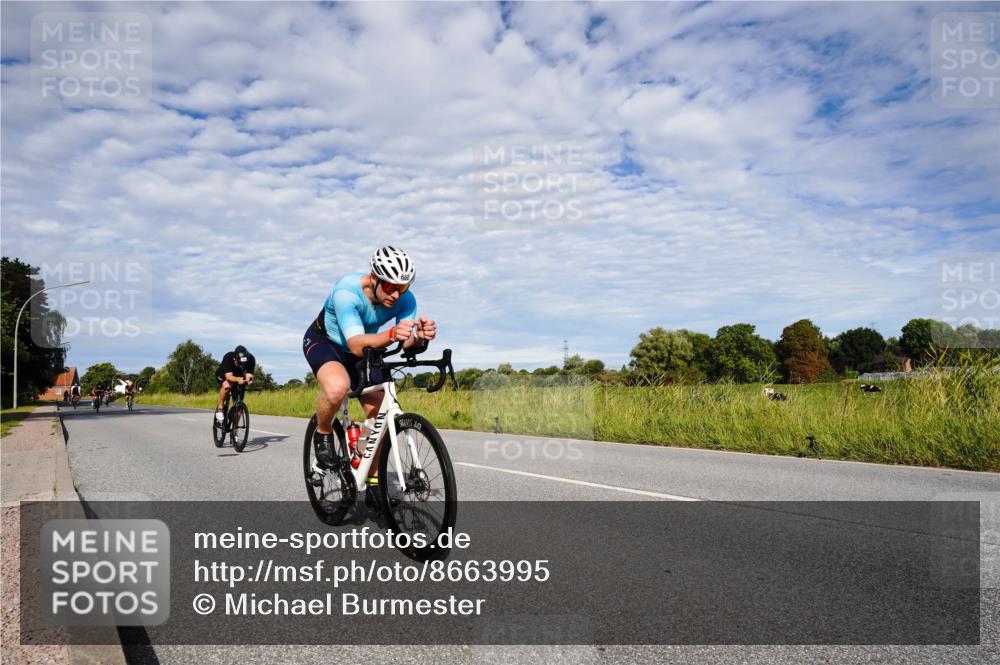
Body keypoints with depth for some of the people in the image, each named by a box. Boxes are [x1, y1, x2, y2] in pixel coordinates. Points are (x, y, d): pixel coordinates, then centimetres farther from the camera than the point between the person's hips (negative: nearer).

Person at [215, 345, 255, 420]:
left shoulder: (251, 359, -30)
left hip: (239, 376, 3)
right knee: (227, 386, -37)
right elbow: (229, 376, -45)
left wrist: (248, 379, -56)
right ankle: (220, 408, -17)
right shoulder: (228, 358, -37)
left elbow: (249, 374, -33)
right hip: (223, 375, -3)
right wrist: (238, 379, -65)